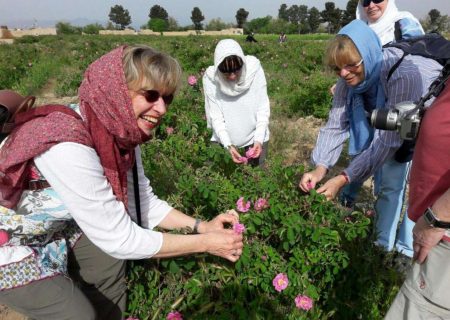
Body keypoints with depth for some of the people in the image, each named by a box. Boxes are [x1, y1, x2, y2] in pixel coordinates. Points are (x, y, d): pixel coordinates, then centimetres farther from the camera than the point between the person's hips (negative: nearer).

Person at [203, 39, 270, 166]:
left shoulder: (254, 69, -18)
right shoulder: (211, 78, -17)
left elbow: (263, 107, -13)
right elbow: (215, 116, -15)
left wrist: (259, 139, -22)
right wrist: (228, 145, -26)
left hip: (255, 136, 0)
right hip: (225, 139, 0)